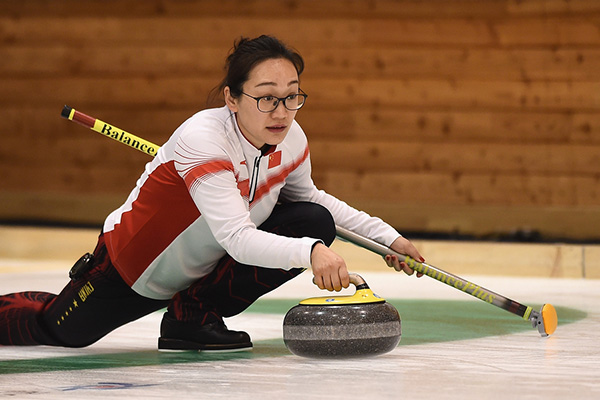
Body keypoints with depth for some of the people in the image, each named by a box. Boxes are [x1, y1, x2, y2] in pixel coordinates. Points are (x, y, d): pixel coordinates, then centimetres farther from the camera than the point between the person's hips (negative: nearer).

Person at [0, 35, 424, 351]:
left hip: (207, 266, 6)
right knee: (60, 330, 7)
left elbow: (307, 195, 10)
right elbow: (238, 239, -45)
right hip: (133, 272, -6)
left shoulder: (291, 139, -15)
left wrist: (386, 236, 3)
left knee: (315, 221, -13)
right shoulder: (202, 137, -36)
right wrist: (310, 252, -60)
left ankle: (193, 315, -5)